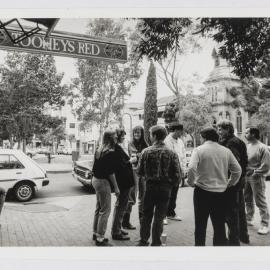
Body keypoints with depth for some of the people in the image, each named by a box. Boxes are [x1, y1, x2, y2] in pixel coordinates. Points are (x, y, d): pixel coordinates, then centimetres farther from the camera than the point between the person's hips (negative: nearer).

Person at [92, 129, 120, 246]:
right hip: (103, 182, -9)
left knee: (98, 208, 20)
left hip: (95, 180, 9)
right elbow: (111, 172, -18)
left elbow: (95, 167, 12)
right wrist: (116, 187, -12)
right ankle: (100, 238, 5)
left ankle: (95, 233, 31)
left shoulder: (99, 150, 7)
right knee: (105, 210, -1)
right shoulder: (111, 152, -17)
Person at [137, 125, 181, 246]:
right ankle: (155, 243, 18)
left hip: (150, 187, 0)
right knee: (159, 217, 11)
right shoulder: (171, 153, -8)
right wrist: (171, 185, 9)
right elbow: (177, 174, -8)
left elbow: (139, 171, -6)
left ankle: (143, 241, 27)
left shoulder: (146, 151, -8)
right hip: (165, 188, 0)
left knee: (146, 216, 16)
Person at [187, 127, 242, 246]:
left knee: (200, 225, 11)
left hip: (202, 191, -3)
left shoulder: (199, 150, -9)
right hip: (221, 193, 3)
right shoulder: (226, 151, 3)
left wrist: (191, 182, -5)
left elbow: (191, 169, -22)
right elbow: (238, 170, 4)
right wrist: (229, 183, 16)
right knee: (220, 226, 14)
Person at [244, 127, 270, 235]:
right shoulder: (247, 146, 8)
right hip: (246, 177, 7)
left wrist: (255, 173, -15)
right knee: (247, 200, 18)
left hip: (256, 178, -7)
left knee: (260, 202, 0)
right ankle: (249, 219, 34)